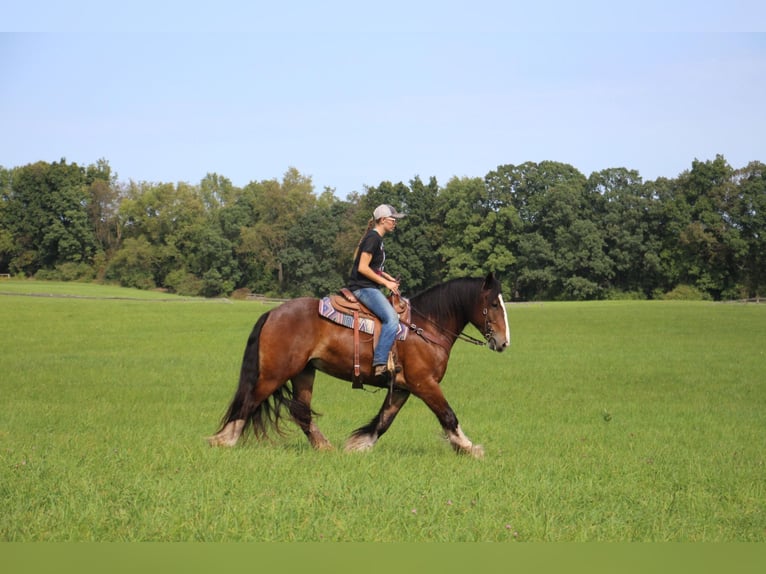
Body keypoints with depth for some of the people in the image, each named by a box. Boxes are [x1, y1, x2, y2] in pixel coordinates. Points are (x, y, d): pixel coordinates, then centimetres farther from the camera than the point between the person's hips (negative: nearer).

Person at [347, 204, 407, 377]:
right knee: (391, 319, -26)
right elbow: (363, 268, -19)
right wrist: (386, 282, -14)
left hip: (370, 288, 11)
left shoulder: (377, 239, 17)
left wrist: (388, 278, 12)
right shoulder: (373, 238, -13)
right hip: (363, 288, -11)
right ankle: (380, 363, -32)